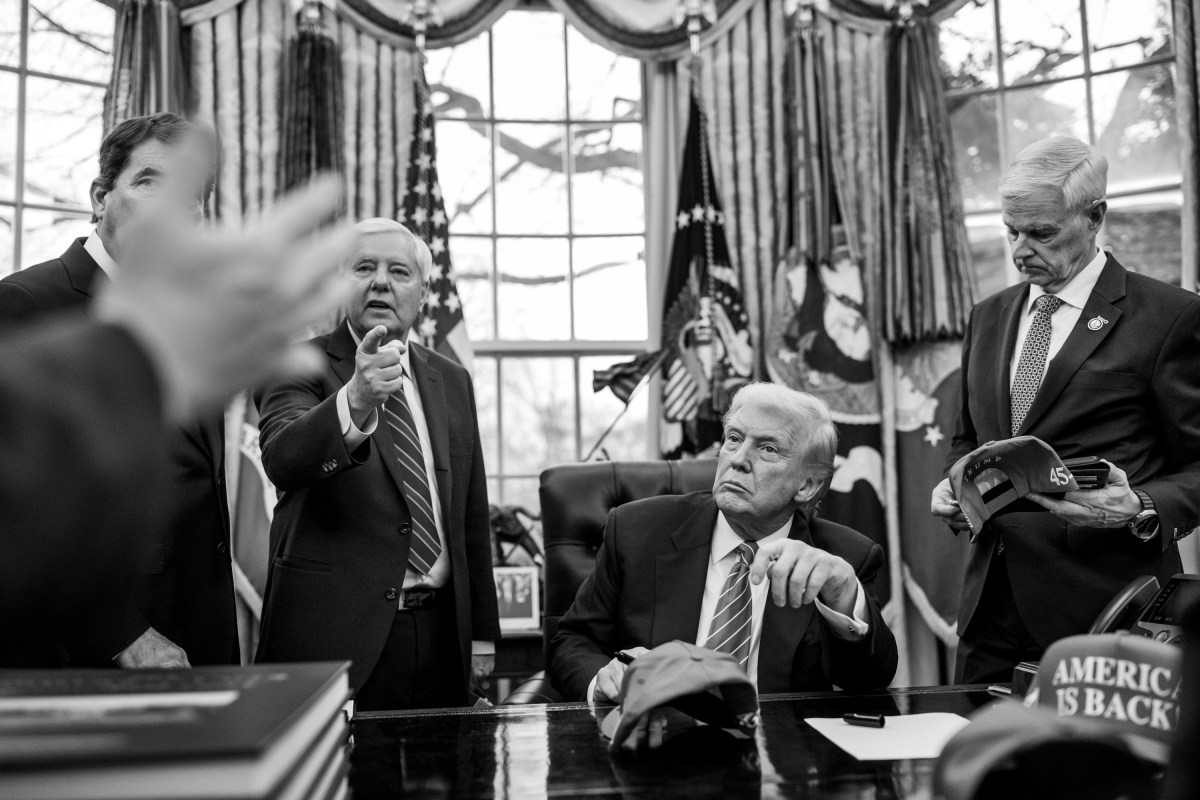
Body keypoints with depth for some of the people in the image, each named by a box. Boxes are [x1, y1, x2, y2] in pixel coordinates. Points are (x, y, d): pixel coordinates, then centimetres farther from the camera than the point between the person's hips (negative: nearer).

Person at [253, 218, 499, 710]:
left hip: (440, 634, 4)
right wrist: (355, 400, -43)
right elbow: (282, 458, -25)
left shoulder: (451, 381, 12)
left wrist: (481, 634, 13)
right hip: (333, 635, -4)